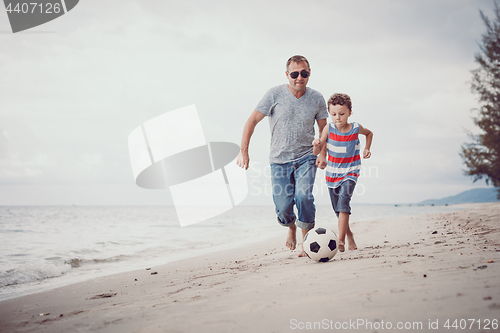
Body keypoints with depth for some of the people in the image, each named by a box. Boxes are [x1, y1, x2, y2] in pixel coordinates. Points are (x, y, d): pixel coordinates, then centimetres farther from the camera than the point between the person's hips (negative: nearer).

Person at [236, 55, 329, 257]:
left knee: (304, 196, -23)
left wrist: (323, 154, -4)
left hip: (306, 158, 0)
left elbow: (324, 129, 11)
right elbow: (252, 121, -5)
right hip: (279, 160, 0)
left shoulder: (317, 99, -1)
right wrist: (244, 151, -11)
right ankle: (291, 227, 33)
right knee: (283, 207, -4)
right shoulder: (275, 95, -8)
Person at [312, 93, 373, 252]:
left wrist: (366, 149, 3)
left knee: (343, 202, -24)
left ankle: (340, 241, -26)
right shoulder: (328, 129, -9)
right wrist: (316, 145, -32)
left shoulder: (356, 128, -7)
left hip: (350, 173, -2)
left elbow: (369, 133, 17)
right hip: (332, 174, 2)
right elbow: (317, 152, -10)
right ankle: (349, 235, 36)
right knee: (338, 209, 12)